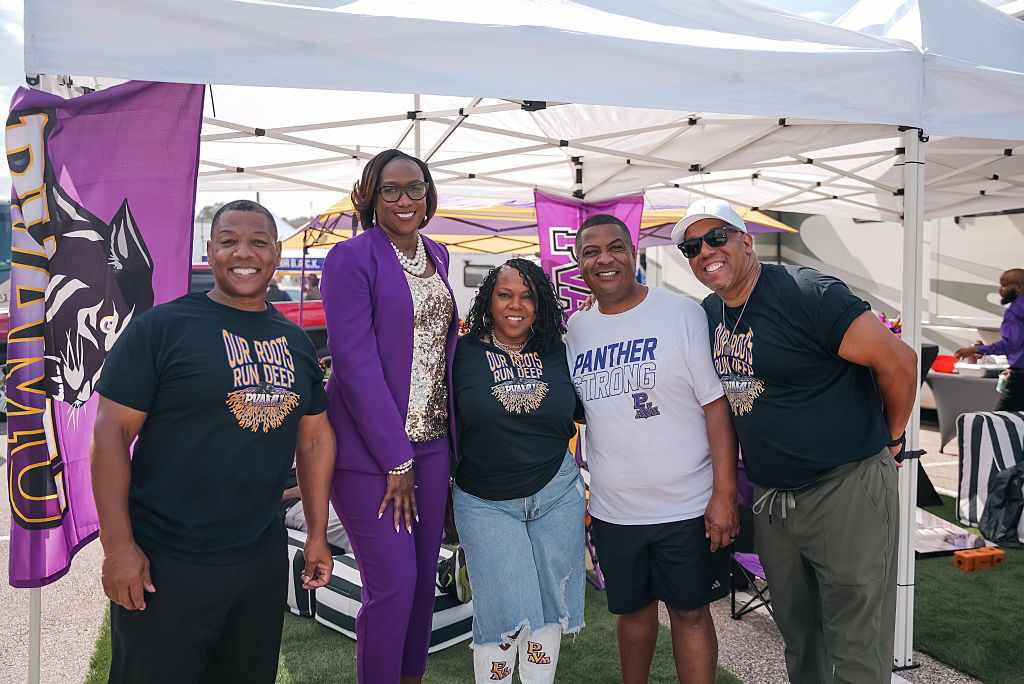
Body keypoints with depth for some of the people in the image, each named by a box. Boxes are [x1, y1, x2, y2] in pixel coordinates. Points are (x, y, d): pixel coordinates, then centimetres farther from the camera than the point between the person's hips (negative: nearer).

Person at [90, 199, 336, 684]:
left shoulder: (297, 342, 7)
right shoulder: (161, 326, -9)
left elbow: (315, 438, 12)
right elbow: (111, 431, -10)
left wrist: (318, 534, 10)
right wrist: (117, 546, -14)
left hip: (264, 559, 5)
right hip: (165, 564, -5)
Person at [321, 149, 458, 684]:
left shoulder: (437, 256, 11)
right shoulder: (352, 258, -10)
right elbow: (355, 362, -16)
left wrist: (448, 434, 9)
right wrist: (395, 459, -16)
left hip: (430, 441, 7)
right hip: (369, 445, -6)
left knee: (424, 575, 14)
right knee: (393, 583, -2)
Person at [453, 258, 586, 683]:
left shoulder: (559, 353, 3)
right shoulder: (464, 353, -5)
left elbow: (581, 412, 15)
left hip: (557, 494, 3)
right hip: (485, 501, -3)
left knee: (549, 606, 13)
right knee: (503, 613, -3)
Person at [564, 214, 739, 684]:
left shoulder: (682, 314, -8)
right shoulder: (576, 329, 5)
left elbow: (717, 405, -10)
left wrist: (724, 494, -14)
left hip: (687, 505, -4)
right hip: (613, 510, 4)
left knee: (690, 612, 9)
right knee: (632, 608, 20)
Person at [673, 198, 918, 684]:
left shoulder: (805, 293, -17)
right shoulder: (710, 312, 6)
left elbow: (898, 360, -17)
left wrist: (891, 436, -4)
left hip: (847, 489, -7)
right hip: (769, 495, 7)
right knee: (796, 631, 21)